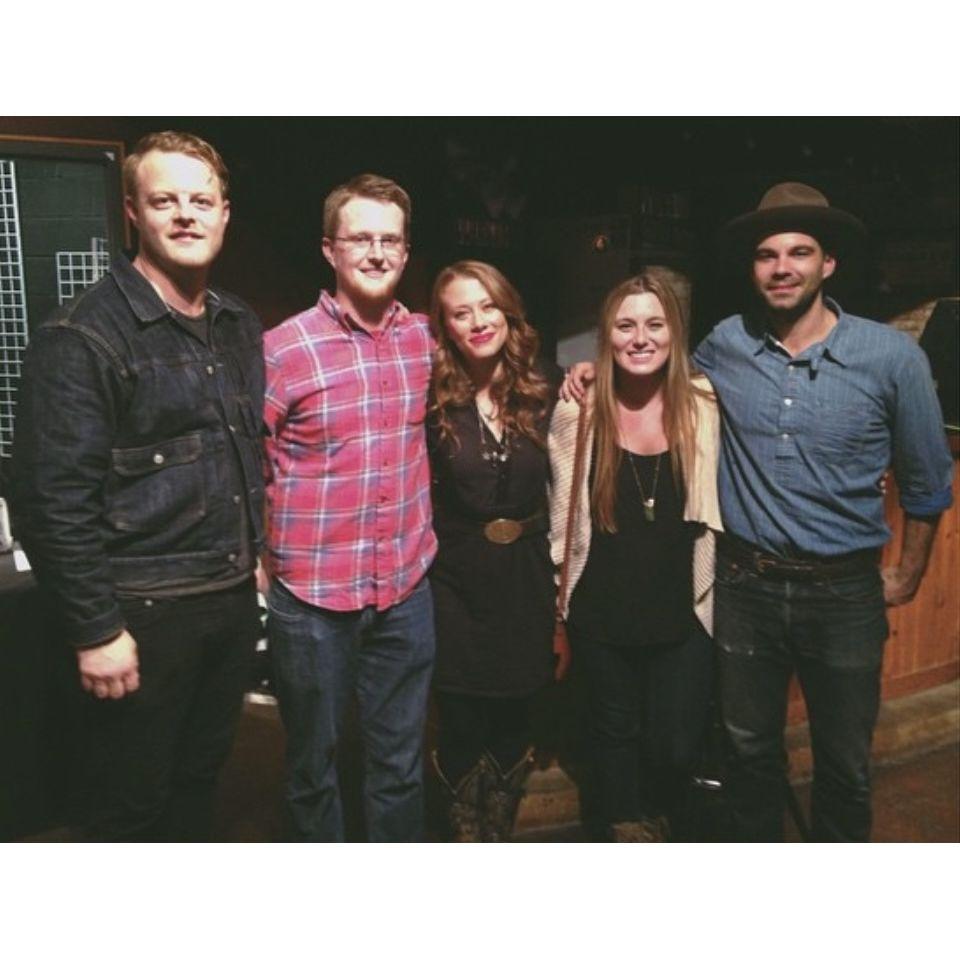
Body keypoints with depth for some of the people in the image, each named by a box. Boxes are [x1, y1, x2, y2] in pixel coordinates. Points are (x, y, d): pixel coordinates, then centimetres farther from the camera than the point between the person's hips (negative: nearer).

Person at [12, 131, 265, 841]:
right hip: (143, 613, -6)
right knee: (131, 805, 10)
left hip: (233, 598, 6)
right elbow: (55, 502, -16)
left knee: (200, 778, 21)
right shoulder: (83, 339, -14)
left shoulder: (240, 327, 9)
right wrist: (95, 630, -15)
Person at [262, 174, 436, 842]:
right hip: (313, 597, -3)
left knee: (402, 764, 16)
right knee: (315, 766, 15)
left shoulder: (424, 338, 2)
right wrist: (267, 553, -5)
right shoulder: (284, 348, -11)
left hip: (407, 589, 3)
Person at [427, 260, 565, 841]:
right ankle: (469, 838, 34)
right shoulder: (432, 398, -8)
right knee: (462, 728, 9)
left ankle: (501, 834, 39)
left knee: (514, 723, 15)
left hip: (526, 577, 2)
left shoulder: (547, 386, -2)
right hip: (456, 580, -2)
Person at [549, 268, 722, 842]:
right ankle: (625, 834, 44)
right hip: (602, 611, 0)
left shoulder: (703, 406, -6)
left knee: (677, 745, 4)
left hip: (682, 608, 0)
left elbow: (712, 507, 7)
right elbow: (562, 513, 3)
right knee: (614, 732, 17)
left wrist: (711, 593, 6)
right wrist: (564, 597, 6)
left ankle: (657, 825, 39)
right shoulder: (577, 412, -7)